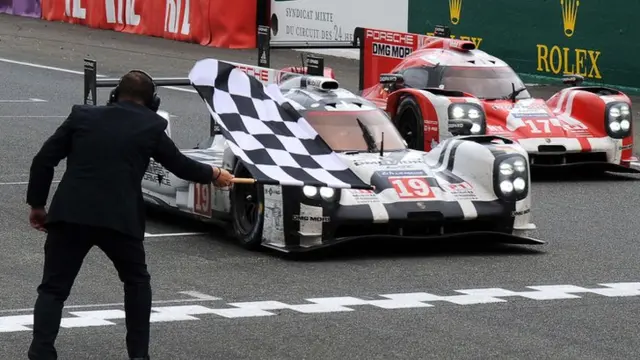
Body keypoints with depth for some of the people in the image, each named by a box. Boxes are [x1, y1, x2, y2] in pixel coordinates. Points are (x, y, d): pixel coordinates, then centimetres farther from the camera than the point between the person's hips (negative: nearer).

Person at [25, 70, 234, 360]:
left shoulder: (82, 116, 11)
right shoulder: (150, 127, 9)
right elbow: (180, 165, 21)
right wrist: (214, 175, 40)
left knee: (53, 288, 4)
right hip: (119, 219, 0)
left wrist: (37, 204, 17)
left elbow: (43, 160, 7)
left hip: (70, 214, 1)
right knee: (137, 282, 23)